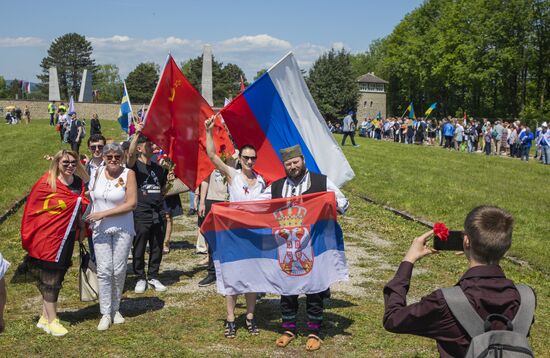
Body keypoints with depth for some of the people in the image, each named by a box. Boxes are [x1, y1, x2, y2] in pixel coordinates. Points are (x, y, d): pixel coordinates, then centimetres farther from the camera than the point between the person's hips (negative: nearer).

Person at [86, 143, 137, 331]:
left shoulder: (128, 174, -8)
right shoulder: (98, 172, 3)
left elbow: (131, 204, -14)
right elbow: (91, 194, 17)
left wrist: (104, 213, -15)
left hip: (122, 229, -2)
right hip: (100, 229, 2)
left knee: (119, 270, 2)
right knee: (104, 270, -4)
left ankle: (115, 309, 21)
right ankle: (105, 313, 4)